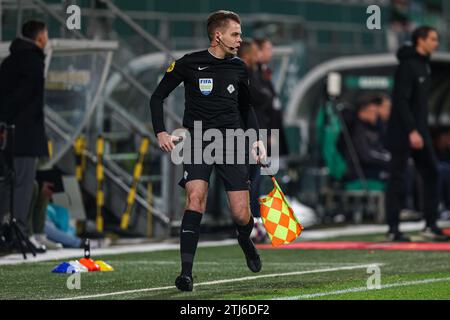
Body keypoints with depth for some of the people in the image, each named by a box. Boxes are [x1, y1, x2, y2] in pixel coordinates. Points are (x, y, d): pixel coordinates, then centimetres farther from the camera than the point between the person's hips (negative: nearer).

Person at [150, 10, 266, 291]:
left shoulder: (239, 68, 8)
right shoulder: (188, 64, -3)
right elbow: (158, 97, 5)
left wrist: (257, 138, 10)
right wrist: (161, 133, -8)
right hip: (198, 141, -3)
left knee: (242, 216, -3)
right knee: (196, 197, -26)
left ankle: (245, 241, 35)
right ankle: (187, 272, -24)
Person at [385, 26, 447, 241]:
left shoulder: (424, 65, 14)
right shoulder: (407, 66, -14)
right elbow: (401, 100, -21)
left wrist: (420, 130, 17)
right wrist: (412, 131, -26)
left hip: (418, 132, 9)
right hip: (402, 133, -9)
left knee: (431, 174, 5)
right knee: (397, 179, -4)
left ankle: (430, 225, 7)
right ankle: (393, 230, -1)